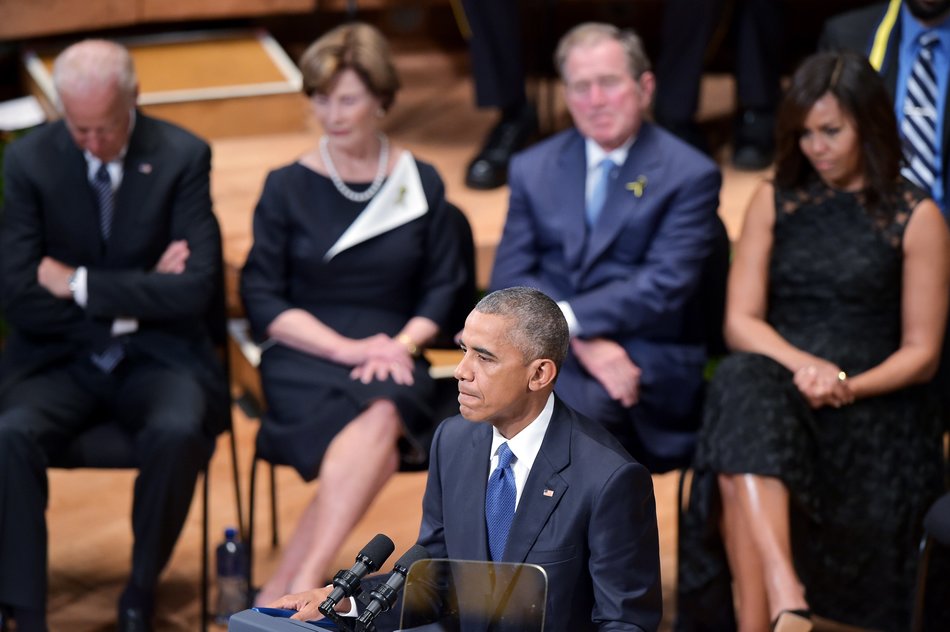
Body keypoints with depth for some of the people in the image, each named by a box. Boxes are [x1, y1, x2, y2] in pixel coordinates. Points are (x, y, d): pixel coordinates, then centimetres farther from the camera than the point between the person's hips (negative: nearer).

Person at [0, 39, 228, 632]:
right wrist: (134, 299, -12)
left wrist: (79, 284, -13)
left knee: (178, 433, -33)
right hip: (60, 358, 1)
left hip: (158, 355, -1)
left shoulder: (183, 156, -4)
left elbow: (197, 289, -12)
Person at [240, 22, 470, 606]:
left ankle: (287, 593, -40)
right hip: (304, 358, -1)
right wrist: (349, 349, -11)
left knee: (383, 417, -37)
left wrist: (401, 344, -10)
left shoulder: (421, 184, 12)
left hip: (392, 359, 2)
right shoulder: (288, 187, 7)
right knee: (378, 447, -35)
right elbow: (264, 300, 2)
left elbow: (444, 286, 10)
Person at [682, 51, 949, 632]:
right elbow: (740, 321, 6)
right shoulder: (775, 201, 15)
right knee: (744, 384, -37)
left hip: (872, 405, -2)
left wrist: (848, 386, -14)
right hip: (776, 377, 2)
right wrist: (802, 364, -15)